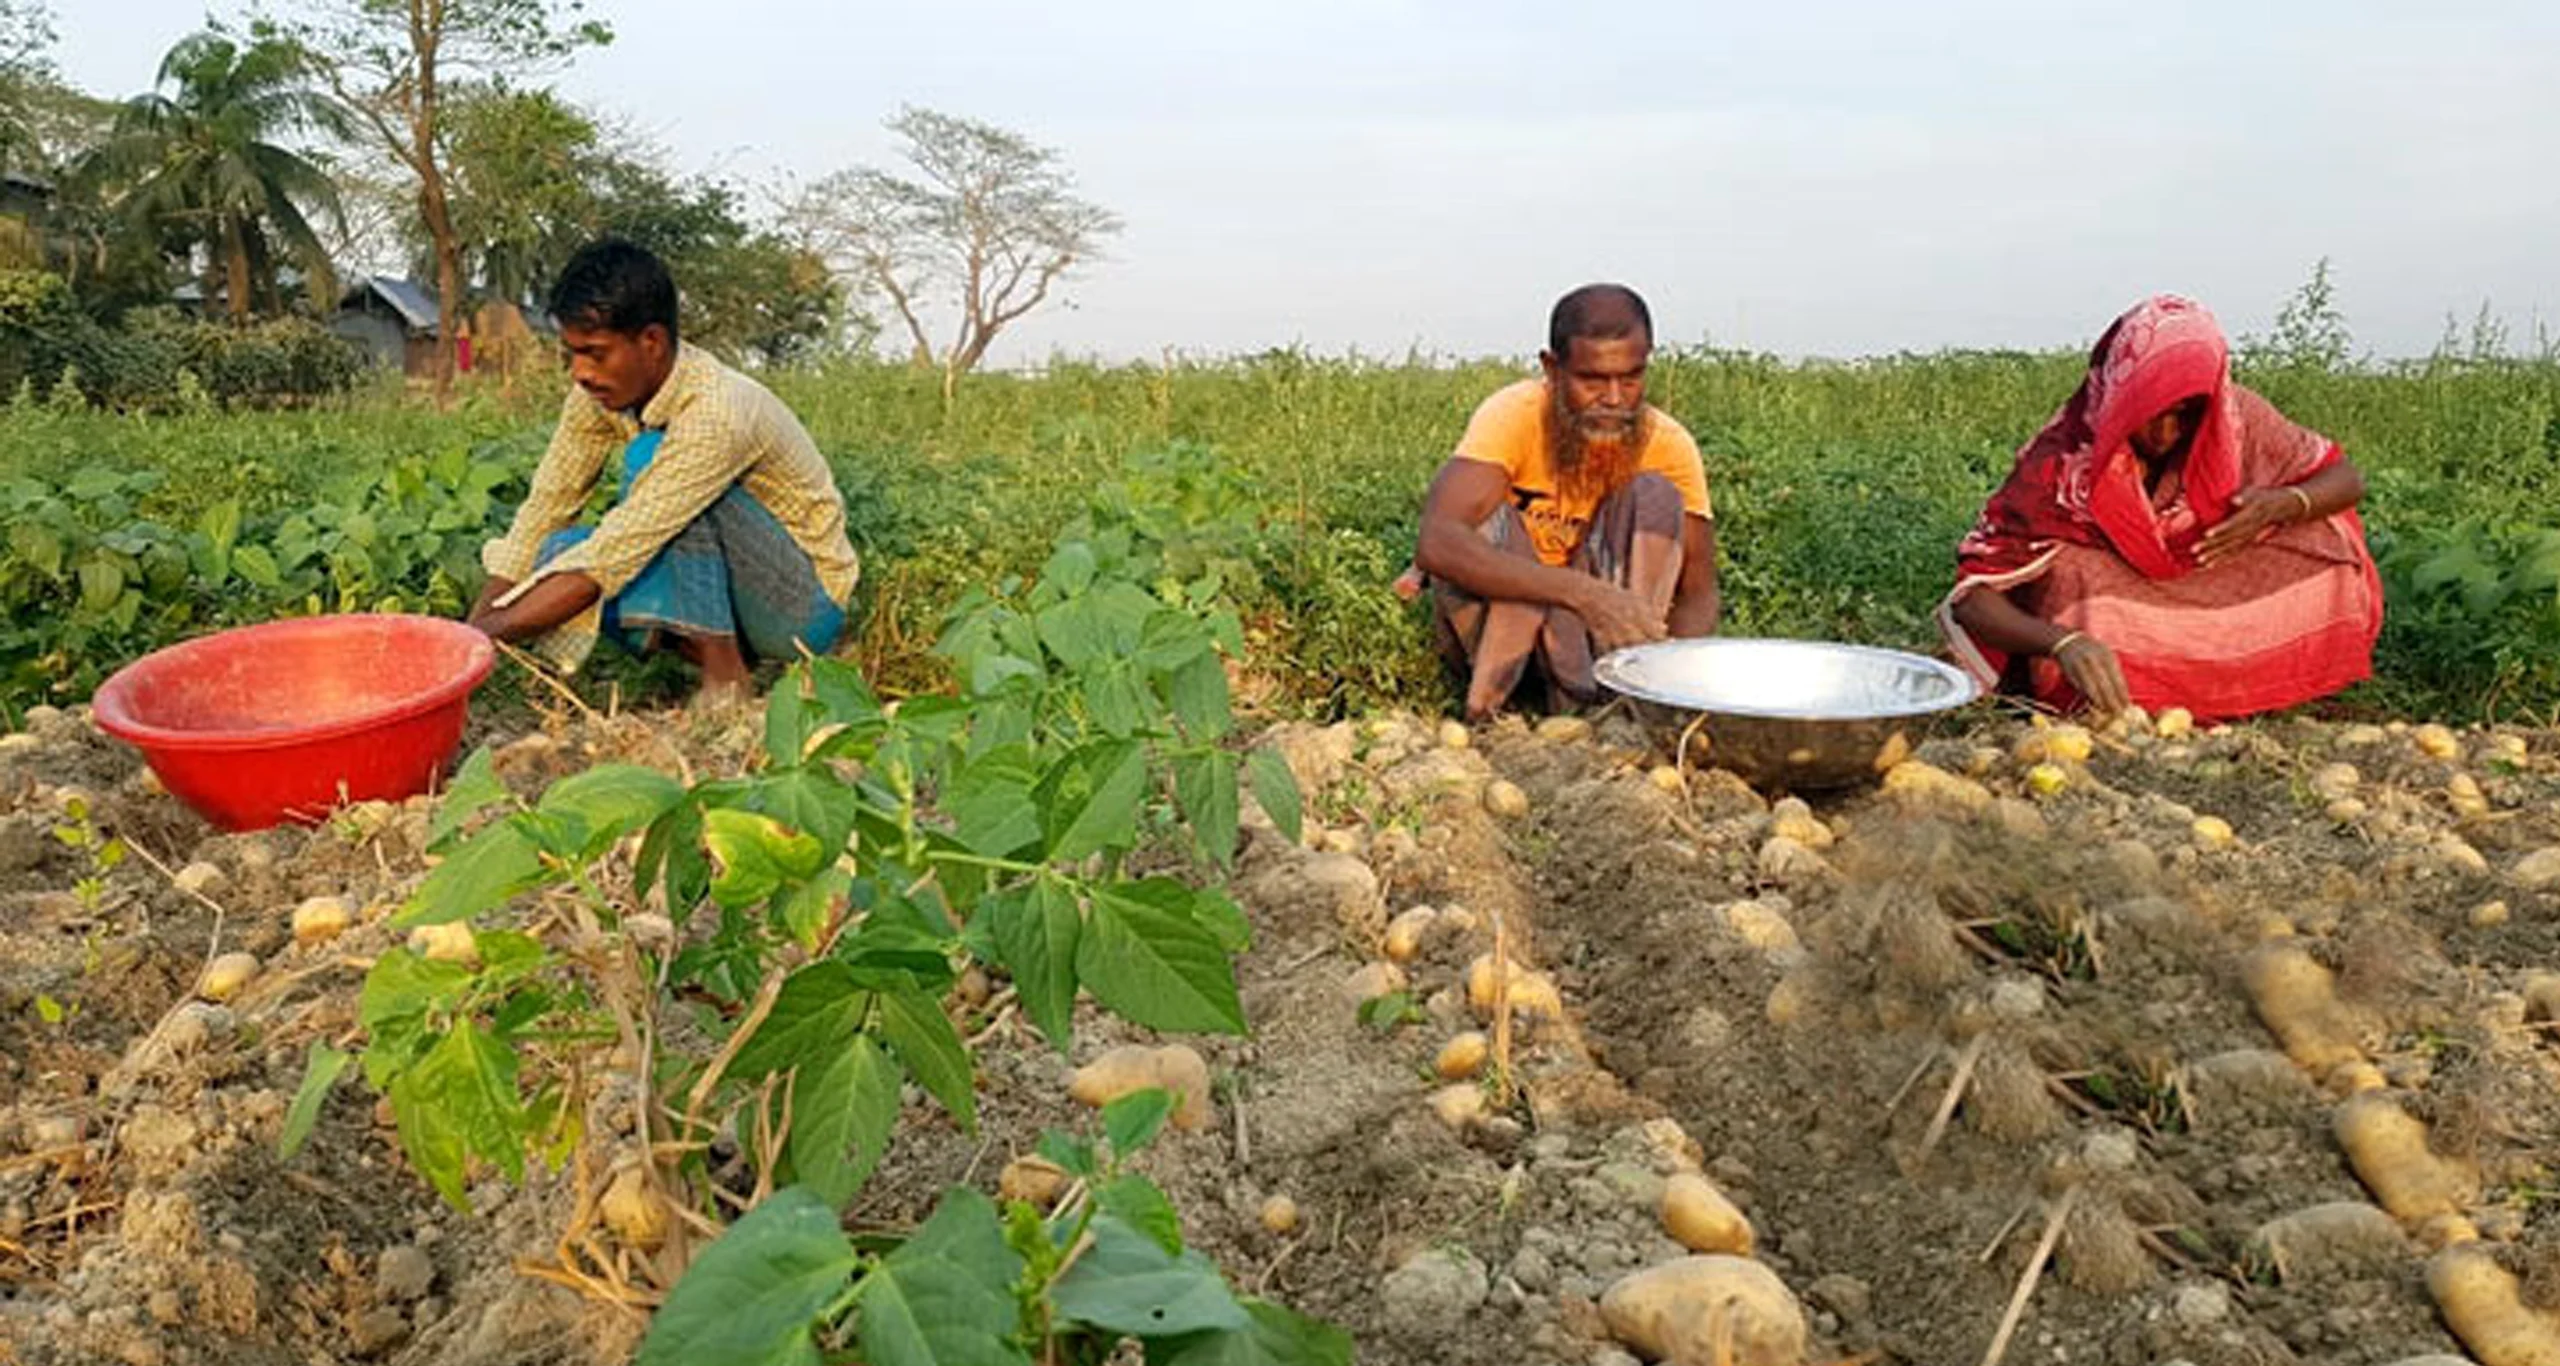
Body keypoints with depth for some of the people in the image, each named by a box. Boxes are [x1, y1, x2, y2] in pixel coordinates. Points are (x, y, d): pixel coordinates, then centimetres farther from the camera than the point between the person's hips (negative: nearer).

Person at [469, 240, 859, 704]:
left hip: (806, 604, -7)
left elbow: (614, 556, -32)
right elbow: (544, 510, -3)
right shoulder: (600, 393, -6)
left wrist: (485, 632, -31)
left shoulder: (717, 412, -29)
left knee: (649, 457, -26)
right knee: (558, 552, -14)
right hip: (719, 592, 7)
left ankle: (725, 678, -20)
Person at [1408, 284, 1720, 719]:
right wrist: (1583, 592, -48)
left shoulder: (1668, 444, -13)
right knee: (1489, 521, -30)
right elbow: (1436, 544, -39)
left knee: (1657, 496, -19)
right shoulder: (1513, 416, -23)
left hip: (1583, 633, 3)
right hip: (1492, 618, -3)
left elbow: (1698, 593, -13)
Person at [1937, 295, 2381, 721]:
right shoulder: (2062, 464, -26)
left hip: (2209, 604, 4)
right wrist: (2064, 643, -49)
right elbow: (1972, 596, -31)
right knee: (2067, 571, -34)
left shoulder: (2235, 418, -15)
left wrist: (2283, 504, -23)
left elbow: (2347, 479, 1)